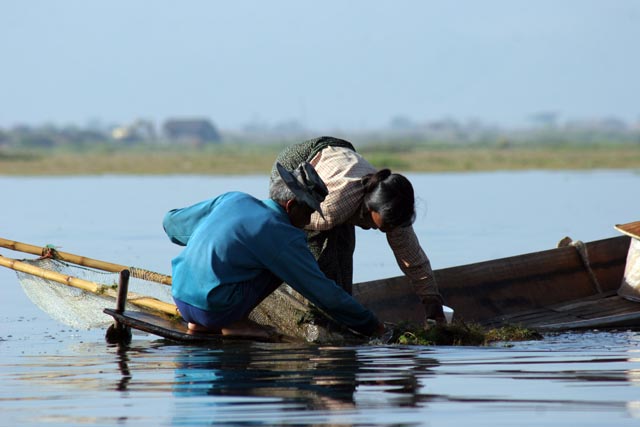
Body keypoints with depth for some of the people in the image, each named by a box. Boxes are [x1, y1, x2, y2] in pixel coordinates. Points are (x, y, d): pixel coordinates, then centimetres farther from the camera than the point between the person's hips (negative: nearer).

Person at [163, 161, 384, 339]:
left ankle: (200, 322, 16)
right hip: (214, 309, -7)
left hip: (180, 298, 7)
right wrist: (370, 326, 2)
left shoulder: (234, 199, 8)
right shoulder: (281, 235, -9)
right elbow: (322, 291, -6)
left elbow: (172, 222, 19)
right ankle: (236, 322, 0)